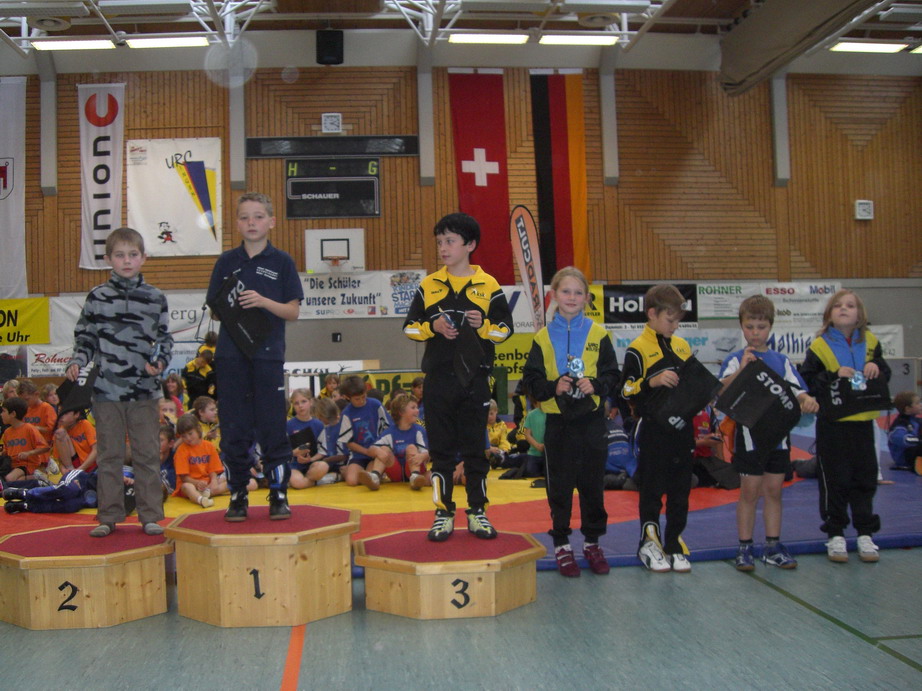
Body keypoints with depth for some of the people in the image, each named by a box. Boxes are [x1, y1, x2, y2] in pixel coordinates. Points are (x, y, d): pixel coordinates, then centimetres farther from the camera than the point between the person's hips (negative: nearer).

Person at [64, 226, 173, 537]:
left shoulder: (155, 298, 5)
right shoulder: (96, 297, 5)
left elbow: (164, 339, 11)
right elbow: (85, 337, 11)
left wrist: (160, 362, -6)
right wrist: (76, 362, -5)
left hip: (145, 389, 0)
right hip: (106, 389, 0)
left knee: (147, 455, 5)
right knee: (109, 456, 7)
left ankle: (150, 515, 14)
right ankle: (109, 516, 17)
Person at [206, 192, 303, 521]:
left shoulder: (282, 261, 4)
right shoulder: (227, 261, 10)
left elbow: (293, 311, 0)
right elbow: (214, 310, 10)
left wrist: (263, 302, -15)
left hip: (268, 354, -2)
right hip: (231, 355, 2)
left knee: (272, 427, 1)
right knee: (234, 429, 5)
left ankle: (278, 494, 12)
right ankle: (238, 494, 16)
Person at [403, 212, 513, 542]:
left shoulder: (488, 285, 2)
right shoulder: (428, 285, 6)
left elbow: (505, 328, 5)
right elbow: (409, 327, 8)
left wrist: (484, 325, -14)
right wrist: (433, 326, -10)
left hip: (475, 378, -1)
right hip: (439, 378, 1)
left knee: (475, 448, 6)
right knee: (441, 448, 5)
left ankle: (477, 512, 17)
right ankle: (443, 513, 14)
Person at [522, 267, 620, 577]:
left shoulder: (598, 334, 2)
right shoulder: (543, 337, 2)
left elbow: (613, 374, 3)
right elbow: (531, 380, 0)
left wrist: (596, 385, -16)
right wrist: (553, 387, -16)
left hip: (592, 420, 0)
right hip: (558, 421, 0)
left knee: (592, 483, 8)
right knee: (559, 485, 5)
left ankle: (592, 542, 22)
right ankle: (561, 544, 18)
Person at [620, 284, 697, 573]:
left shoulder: (682, 346, 12)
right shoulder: (638, 349, -8)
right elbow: (626, 390, -12)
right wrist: (652, 381, -24)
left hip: (681, 427, 6)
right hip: (653, 429, -6)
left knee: (680, 489, 10)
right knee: (652, 489, 4)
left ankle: (674, 544, 20)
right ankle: (649, 543, 16)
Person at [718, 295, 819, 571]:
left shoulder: (781, 360, 8)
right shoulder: (736, 360, -2)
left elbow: (797, 391, 3)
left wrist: (808, 401, -19)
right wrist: (741, 369, -28)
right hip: (749, 433, -3)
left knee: (773, 491, 10)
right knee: (749, 492, 2)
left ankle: (773, 546, 20)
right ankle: (744, 548, 12)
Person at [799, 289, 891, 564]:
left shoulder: (870, 342, 6)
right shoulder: (819, 346, -5)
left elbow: (885, 374, 13)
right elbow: (807, 381, -9)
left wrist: (876, 368, -8)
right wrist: (834, 375, -21)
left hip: (863, 421, 3)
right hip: (832, 424, -3)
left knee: (865, 478, 9)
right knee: (834, 480, 3)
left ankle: (865, 534, 20)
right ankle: (835, 535, 14)